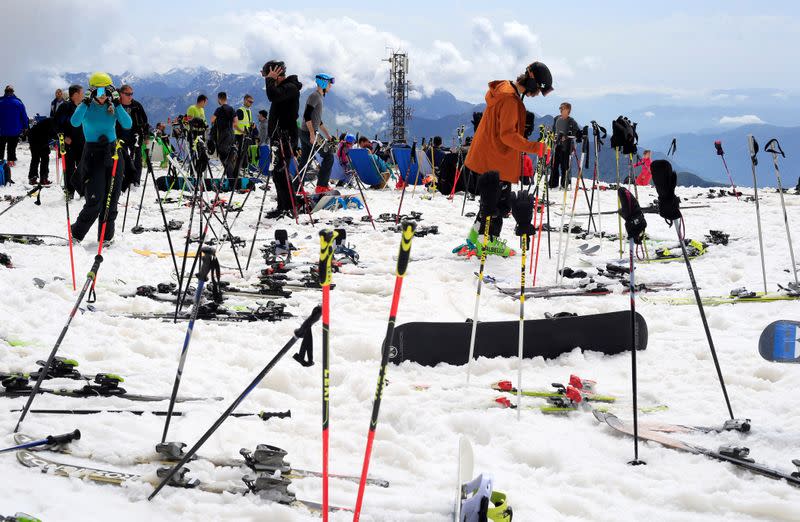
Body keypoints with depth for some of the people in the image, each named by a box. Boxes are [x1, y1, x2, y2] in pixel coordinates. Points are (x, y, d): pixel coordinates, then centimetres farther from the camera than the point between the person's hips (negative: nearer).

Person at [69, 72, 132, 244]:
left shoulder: (112, 107, 6)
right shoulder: (87, 107, -2)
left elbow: (127, 125, -10)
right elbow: (74, 122, -23)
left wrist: (117, 104, -15)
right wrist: (87, 102, -23)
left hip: (113, 154, 4)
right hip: (93, 154, -4)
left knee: (111, 200, 4)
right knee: (95, 201, -12)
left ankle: (106, 237, 15)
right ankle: (76, 234, 4)